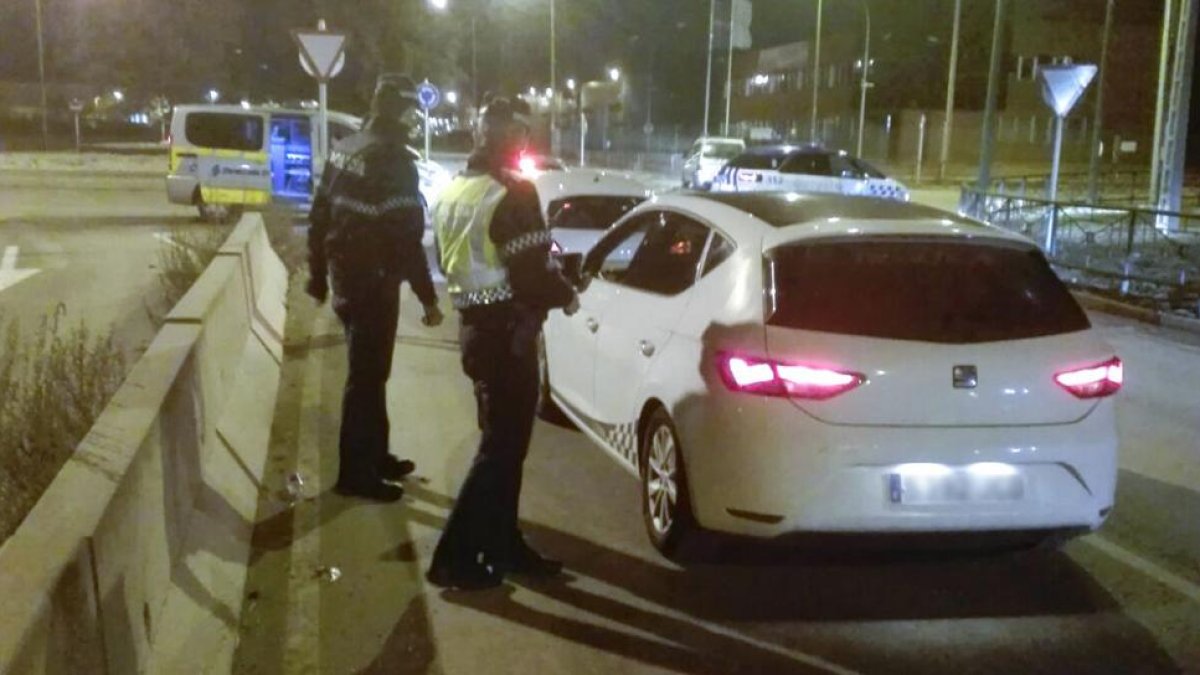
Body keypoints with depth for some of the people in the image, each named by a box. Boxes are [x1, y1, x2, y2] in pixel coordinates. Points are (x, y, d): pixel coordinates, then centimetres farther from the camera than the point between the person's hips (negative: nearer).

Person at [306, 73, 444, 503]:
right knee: (368, 375, -1)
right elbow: (406, 236, -21)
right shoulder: (393, 159, -17)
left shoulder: (344, 150, 10)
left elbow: (320, 216, 14)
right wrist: (428, 297, -17)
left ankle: (374, 455, 31)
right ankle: (356, 473, 7)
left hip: (346, 276, 9)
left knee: (367, 370, 19)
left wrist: (318, 275, 21)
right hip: (374, 281, -9)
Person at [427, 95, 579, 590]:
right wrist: (566, 296, -4)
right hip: (507, 330, -9)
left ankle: (503, 545, 27)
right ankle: (454, 557, 3)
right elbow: (531, 274, -21)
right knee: (502, 446, 0)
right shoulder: (513, 193, -17)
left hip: (473, 324, 9)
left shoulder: (454, 192, 11)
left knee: (502, 440, 18)